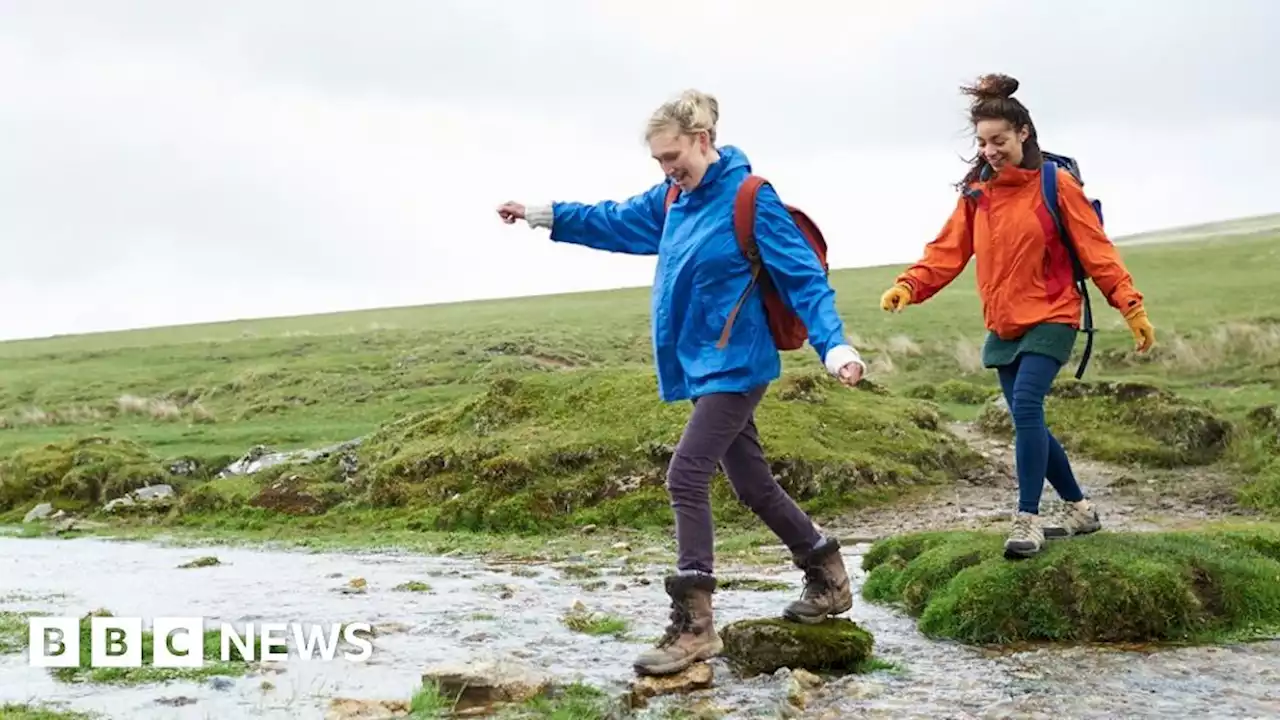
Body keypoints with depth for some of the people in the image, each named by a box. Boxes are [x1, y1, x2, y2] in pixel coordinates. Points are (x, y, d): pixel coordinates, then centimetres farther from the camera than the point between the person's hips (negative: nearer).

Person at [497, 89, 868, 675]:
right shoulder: (672, 198, 7)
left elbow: (804, 276, -17)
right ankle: (827, 577, 32)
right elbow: (615, 222, 20)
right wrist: (543, 216, 15)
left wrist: (834, 346, -27)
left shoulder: (748, 198, -15)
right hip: (704, 365, 8)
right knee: (751, 481, 15)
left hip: (735, 365, -8)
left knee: (686, 476, -15)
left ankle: (693, 626, -10)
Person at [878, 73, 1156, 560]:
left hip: (1050, 319, -6)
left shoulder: (1056, 185, -7)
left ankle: (1027, 520, -18)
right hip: (1003, 327, 6)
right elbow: (948, 250, 0)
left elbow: (1096, 251, -8)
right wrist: (909, 285, -16)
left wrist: (1131, 307, -15)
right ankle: (1079, 508, 27)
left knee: (1026, 408, -23)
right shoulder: (976, 192, 6)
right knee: (1029, 422, 9)